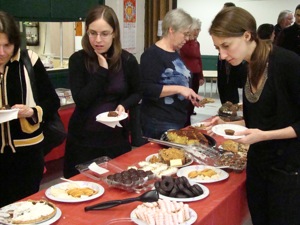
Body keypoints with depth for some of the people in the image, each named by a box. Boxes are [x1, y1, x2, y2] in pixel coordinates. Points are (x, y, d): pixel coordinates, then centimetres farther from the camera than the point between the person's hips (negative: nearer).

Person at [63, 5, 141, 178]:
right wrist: (102, 70, -20)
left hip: (116, 137, 2)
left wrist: (124, 105, -12)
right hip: (83, 138, -1)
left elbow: (137, 93, 8)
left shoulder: (127, 60, -5)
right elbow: (81, 100, -16)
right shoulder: (78, 60, -9)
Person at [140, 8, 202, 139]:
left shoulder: (175, 53, 13)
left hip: (178, 121, 9)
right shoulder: (152, 54, -14)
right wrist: (178, 89, -25)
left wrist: (191, 97, 11)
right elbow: (146, 89, -22)